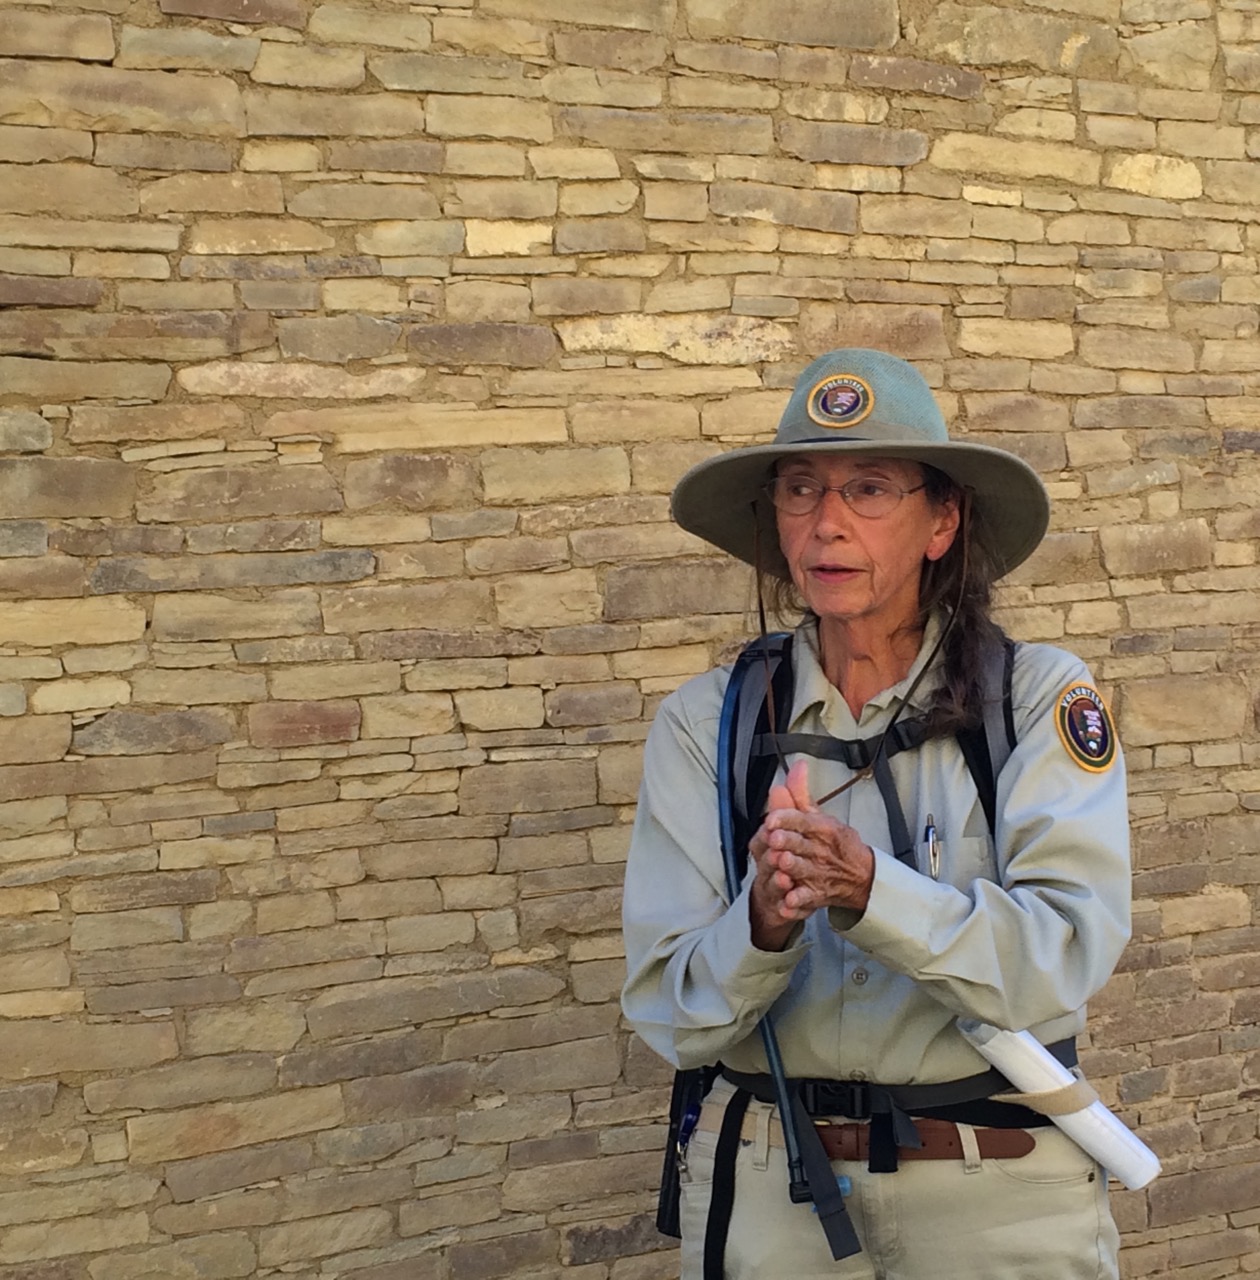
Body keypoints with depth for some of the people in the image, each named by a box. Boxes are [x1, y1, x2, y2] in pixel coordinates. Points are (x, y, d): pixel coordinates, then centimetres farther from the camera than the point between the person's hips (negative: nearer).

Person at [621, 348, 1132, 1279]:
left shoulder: (1040, 696, -8)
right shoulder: (703, 722, -6)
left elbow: (1067, 954, -19)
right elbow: (669, 1017, -9)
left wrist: (867, 888, -34)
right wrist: (765, 923, -28)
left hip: (1001, 1186, -1)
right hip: (765, 1190, 1)